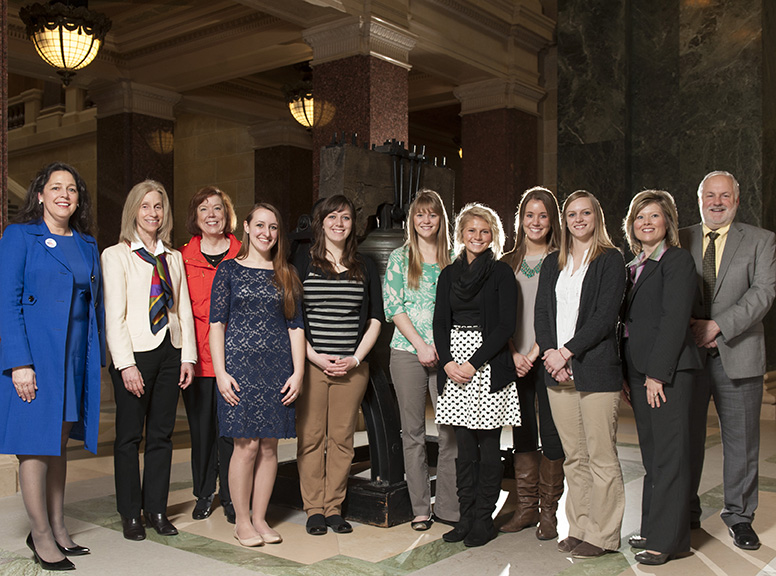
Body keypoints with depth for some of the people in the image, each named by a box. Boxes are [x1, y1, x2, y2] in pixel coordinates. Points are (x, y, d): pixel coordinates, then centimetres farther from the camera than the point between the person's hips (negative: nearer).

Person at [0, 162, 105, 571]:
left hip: (75, 358, 6)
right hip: (35, 354, -5)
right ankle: (41, 536, 10)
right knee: (35, 444, 0)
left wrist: (97, 359, 9)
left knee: (59, 443, 13)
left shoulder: (87, 245, 13)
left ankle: (57, 527, 22)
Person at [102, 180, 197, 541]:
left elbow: (184, 309, 11)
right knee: (130, 436, 3)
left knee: (162, 433, 8)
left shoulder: (174, 257, 14)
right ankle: (130, 514, 14)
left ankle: (157, 509, 17)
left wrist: (188, 356, 3)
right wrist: (126, 363, -14)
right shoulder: (116, 255, 0)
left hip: (170, 351, 4)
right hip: (135, 352, -4)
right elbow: (114, 315, -7)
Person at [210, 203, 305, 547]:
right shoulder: (229, 270, 3)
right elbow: (216, 324, 0)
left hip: (278, 369, 3)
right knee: (247, 444, -3)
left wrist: (298, 372, 1)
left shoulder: (286, 276, 11)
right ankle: (242, 521, 12)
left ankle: (260, 518, 19)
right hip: (240, 366, -3)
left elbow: (295, 326, 9)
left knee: (269, 445, 5)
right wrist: (220, 372, -8)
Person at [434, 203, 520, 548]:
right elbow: (441, 323, 10)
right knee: (464, 446, 6)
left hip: (489, 365, -3)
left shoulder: (501, 273, 1)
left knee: (488, 445, 1)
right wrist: (447, 362, -6)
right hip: (454, 365, 4)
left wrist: (474, 363, -13)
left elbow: (506, 325, -7)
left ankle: (484, 520, 11)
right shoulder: (449, 274, 13)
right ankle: (466, 518, 15)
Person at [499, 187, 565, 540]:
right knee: (522, 433, 9)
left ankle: (548, 511, 12)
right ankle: (526, 507, 19)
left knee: (551, 434, -1)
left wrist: (535, 352, -15)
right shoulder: (508, 262, 13)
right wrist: (514, 354, -5)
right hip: (515, 360, 4)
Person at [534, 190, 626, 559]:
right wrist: (551, 353, -6)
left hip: (596, 368, -5)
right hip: (557, 371, 5)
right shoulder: (552, 263, 17)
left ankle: (601, 535, 9)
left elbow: (605, 316, -9)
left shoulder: (610, 260, 0)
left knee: (601, 456, -1)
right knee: (574, 457, 11)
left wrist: (567, 351, -14)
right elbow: (541, 313, 10)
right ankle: (578, 528, 20)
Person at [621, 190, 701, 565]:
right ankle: (652, 529, 22)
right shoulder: (632, 267, 17)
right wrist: (627, 375, 10)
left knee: (669, 454, -3)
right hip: (639, 371, 8)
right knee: (651, 455, 13)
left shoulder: (677, 260, -6)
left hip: (669, 370, -8)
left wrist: (657, 374, -17)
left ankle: (667, 539, 5)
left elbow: (675, 319, -14)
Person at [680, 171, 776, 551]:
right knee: (686, 438, 8)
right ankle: (686, 512, 24)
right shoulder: (679, 241, 9)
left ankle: (739, 515, 23)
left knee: (741, 441, 7)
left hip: (737, 354, -1)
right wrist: (686, 330, -12)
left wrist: (718, 326, -17)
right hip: (687, 353, 1)